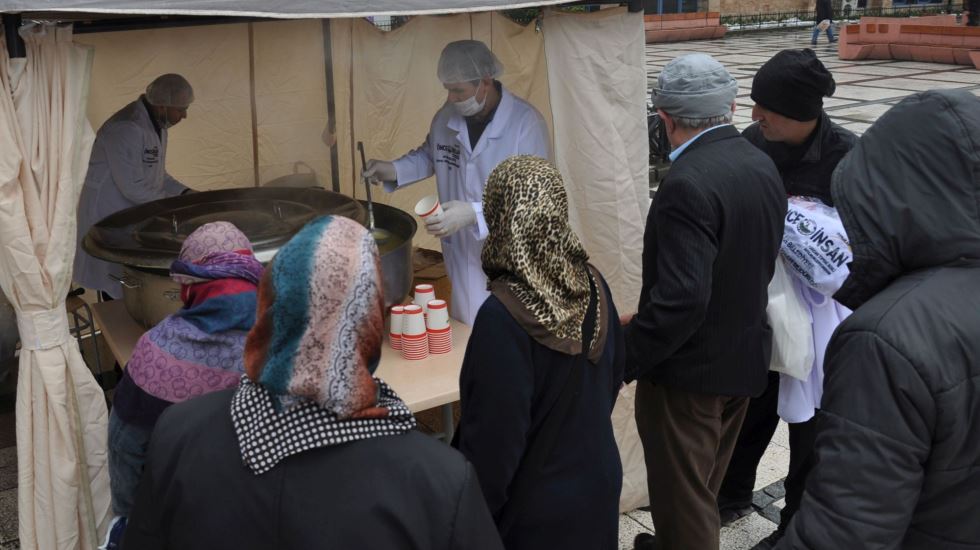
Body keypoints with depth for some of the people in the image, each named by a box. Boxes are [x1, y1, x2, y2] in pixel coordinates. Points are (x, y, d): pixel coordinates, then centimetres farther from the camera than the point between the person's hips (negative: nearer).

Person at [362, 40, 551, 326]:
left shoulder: (526, 123, -19)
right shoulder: (447, 117, 0)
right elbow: (429, 155, 20)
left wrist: (474, 213, -33)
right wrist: (394, 170, 1)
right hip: (464, 258, 5)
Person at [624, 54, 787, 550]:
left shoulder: (688, 184, -26)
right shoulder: (763, 166, 1)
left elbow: (681, 297, -32)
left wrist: (624, 360, -20)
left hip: (690, 369, -9)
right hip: (745, 357, 9)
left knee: (681, 496, 9)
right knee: (704, 486, 26)